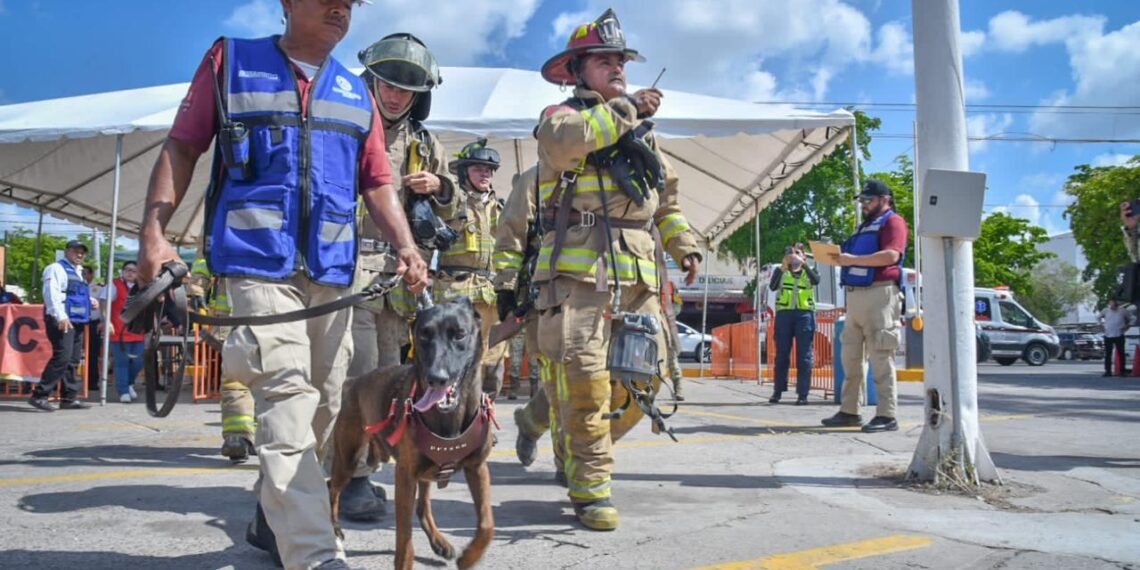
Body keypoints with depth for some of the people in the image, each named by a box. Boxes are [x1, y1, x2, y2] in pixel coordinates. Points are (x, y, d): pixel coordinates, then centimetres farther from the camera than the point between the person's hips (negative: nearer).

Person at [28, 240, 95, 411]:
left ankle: (69, 398, 11)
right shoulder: (57, 268, -5)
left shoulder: (77, 273, 24)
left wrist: (89, 300, 14)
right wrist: (60, 316, -28)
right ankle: (39, 395, -14)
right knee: (62, 357, -18)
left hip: (76, 321, 10)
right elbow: (51, 293, -18)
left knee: (73, 360, 8)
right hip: (61, 321, -10)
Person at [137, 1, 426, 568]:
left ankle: (271, 518, 28)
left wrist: (405, 247, -3)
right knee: (287, 397, -18)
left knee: (323, 403, 8)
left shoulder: (356, 94, 18)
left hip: (331, 269, 5)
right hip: (259, 260, -5)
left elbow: (377, 183, 14)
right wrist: (153, 232, -7)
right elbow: (181, 147, 5)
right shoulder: (232, 60, 8)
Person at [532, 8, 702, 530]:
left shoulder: (641, 130, 26)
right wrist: (624, 111, -13)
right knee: (586, 380, -11)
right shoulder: (562, 114, 6)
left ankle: (581, 452, 26)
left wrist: (683, 244, 18)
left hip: (636, 276, 6)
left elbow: (666, 196, 30)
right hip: (578, 269, -6)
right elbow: (560, 140, -20)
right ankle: (591, 488, 0)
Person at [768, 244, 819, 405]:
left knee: (804, 355, -4)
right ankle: (777, 391, 8)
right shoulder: (781, 271, 12)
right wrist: (782, 268, -17)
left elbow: (816, 281, -11)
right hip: (784, 313, 1)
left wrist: (803, 264, -19)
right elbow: (772, 286, -7)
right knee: (782, 354, 3)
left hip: (805, 314, 0)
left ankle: (802, 394, -3)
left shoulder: (809, 270, 12)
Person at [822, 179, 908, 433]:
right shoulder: (864, 226, 26)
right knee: (850, 357, 8)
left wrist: (853, 259, -20)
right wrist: (840, 259, 5)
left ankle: (886, 415, -6)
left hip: (879, 295, -9)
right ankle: (849, 411, 14)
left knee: (880, 357, -8)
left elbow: (891, 255, -17)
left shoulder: (892, 221, 0)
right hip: (855, 296, 9)